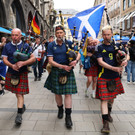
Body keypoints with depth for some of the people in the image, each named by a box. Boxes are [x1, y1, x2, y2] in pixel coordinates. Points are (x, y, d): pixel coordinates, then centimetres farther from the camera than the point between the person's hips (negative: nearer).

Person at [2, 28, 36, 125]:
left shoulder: (25, 46, -4)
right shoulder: (7, 46, 4)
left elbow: (33, 58, -10)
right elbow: (4, 59, -1)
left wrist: (23, 63, -25)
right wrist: (12, 65, -21)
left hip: (22, 73, -4)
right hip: (11, 73, 4)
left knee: (20, 94, -7)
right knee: (16, 92, 18)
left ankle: (19, 114, -4)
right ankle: (22, 105, 41)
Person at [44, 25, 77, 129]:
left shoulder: (69, 43, 1)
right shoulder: (51, 45, -1)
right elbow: (50, 61, -7)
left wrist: (75, 60, -15)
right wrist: (63, 66, -19)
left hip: (68, 71, 0)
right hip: (56, 72, 1)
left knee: (68, 93, -3)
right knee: (57, 93, 12)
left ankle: (68, 116, 2)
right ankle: (60, 109, 37)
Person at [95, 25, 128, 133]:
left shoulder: (116, 45, 6)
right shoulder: (99, 47, -5)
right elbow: (100, 62, -14)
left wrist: (125, 60, -12)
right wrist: (114, 68, -24)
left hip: (115, 76, 5)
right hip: (103, 77, -4)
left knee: (112, 96, 19)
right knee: (104, 99, -7)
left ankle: (108, 113, 44)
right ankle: (105, 122, -1)